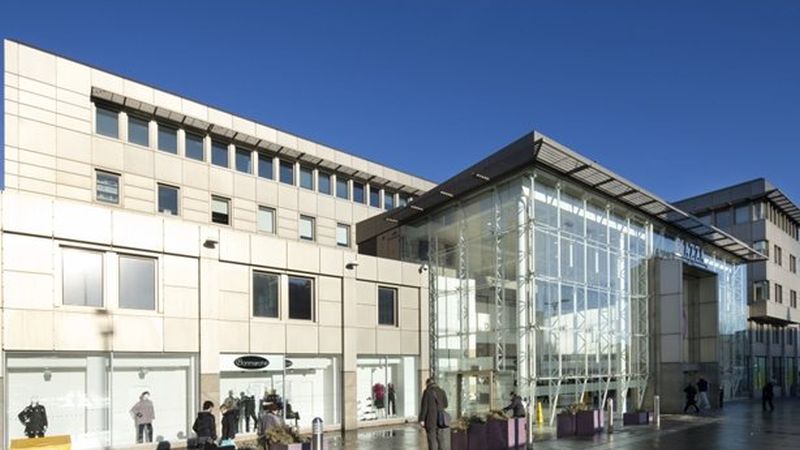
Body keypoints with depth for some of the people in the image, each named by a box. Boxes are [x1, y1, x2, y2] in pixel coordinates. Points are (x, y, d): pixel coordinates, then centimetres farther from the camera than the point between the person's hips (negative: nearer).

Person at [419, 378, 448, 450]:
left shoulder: (427, 392, -7)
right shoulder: (442, 392, 7)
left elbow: (424, 406, -10)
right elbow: (445, 405, 11)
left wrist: (422, 419, -8)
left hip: (430, 419, -4)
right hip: (440, 420, 4)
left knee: (432, 439, -1)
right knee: (440, 438, 11)